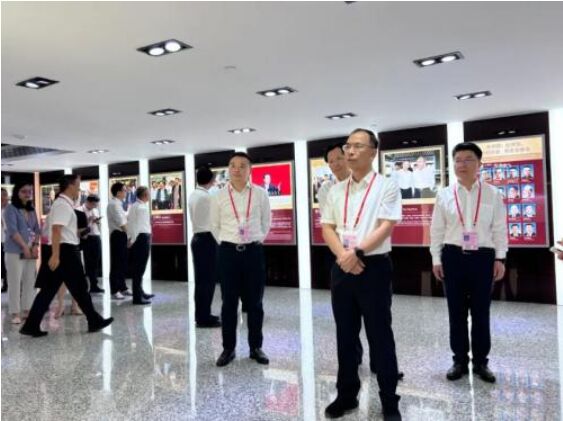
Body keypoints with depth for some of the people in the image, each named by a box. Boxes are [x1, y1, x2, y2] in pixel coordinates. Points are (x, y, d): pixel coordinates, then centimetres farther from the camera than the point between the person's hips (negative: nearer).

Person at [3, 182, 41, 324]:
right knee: (15, 282, -3)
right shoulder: (10, 209, -4)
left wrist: (35, 245, -4)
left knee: (30, 282, 8)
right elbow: (13, 230, -13)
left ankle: (26, 310, 16)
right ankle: (15, 313, 3)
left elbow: (37, 229, 11)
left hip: (30, 251, 6)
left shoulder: (32, 210, 14)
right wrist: (25, 247, -18)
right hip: (15, 252, -6)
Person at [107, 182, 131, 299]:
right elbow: (121, 223, -17)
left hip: (121, 235, 10)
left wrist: (128, 235, 8)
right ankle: (115, 290, 1)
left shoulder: (117, 203, 16)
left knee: (122, 263, 14)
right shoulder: (114, 204, -13)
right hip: (118, 235, -10)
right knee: (116, 263, -4)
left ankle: (122, 288, 23)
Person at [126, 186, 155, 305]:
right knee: (140, 268, -5)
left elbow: (129, 221, 12)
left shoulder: (133, 206, 13)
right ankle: (137, 297, -2)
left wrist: (130, 238, 12)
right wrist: (132, 239, -14)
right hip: (142, 238, -9)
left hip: (135, 238, 9)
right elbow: (139, 225, -18)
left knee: (137, 267, 16)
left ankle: (140, 292, 28)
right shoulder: (142, 207, -13)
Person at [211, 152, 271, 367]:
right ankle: (228, 348, 18)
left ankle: (256, 347, 20)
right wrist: (227, 244, 9)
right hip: (228, 252, 0)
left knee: (254, 302, 7)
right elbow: (215, 225, 11)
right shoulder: (219, 196, 1)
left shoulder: (260, 194, 0)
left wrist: (256, 240, 9)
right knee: (229, 302, 6)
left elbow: (266, 222, 12)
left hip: (254, 251, 0)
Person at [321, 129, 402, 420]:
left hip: (374, 267, -4)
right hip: (341, 268, 5)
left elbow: (386, 227, -11)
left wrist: (357, 252, -19)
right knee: (345, 335, 13)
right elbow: (327, 228, 7)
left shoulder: (386, 186, -2)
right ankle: (346, 395, 28)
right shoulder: (336, 191, 12)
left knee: (380, 336, 4)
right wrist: (343, 255, -10)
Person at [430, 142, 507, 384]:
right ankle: (460, 361, 22)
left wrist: (500, 258, -1)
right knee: (456, 312, 8)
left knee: (481, 312, 8)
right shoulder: (444, 195, 3)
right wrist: (436, 259, 2)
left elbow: (499, 229, 3)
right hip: (453, 257, 1)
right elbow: (437, 230, 4)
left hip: (483, 257, 0)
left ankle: (481, 362, 23)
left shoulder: (492, 194, 3)